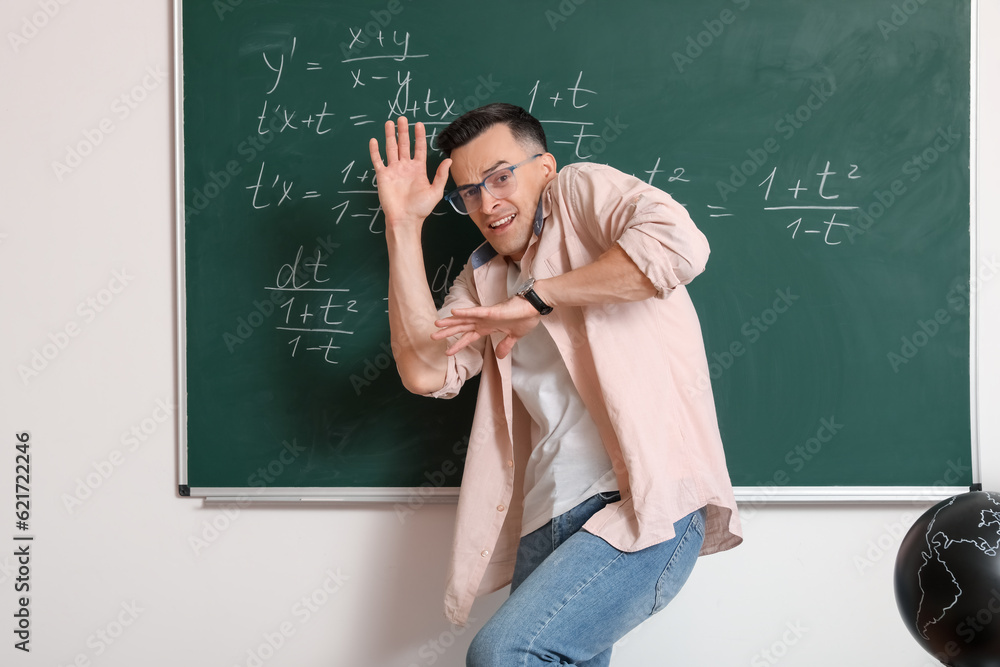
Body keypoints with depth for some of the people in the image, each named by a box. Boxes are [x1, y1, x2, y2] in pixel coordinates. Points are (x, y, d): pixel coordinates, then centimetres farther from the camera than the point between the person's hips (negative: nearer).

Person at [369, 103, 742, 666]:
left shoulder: (581, 190, 5)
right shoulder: (485, 275, 23)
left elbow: (679, 243, -17)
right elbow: (426, 372, 6)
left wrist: (538, 299, -11)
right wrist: (404, 226, 7)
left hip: (646, 502, -7)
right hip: (548, 526, 7)